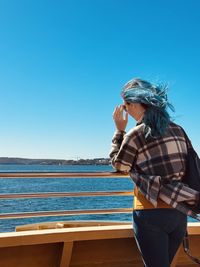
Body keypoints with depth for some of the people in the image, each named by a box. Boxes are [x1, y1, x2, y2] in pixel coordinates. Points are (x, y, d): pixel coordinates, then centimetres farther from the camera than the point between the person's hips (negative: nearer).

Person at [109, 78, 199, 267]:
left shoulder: (136, 134, -12)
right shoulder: (178, 130, 6)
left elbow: (118, 165, 3)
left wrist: (119, 130, 6)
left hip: (151, 213, -6)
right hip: (180, 212, 6)